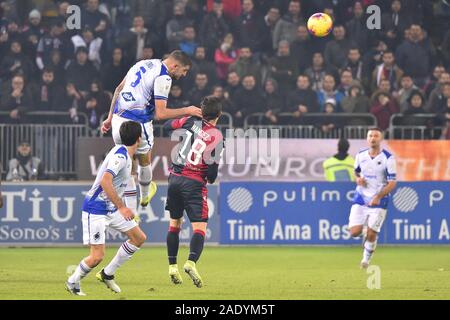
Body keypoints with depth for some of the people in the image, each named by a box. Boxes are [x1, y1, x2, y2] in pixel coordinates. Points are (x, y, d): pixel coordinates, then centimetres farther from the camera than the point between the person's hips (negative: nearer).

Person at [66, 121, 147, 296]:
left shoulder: (125, 154, 8)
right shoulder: (120, 156, -22)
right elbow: (105, 182, -34)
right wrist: (122, 207, -34)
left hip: (111, 208, 10)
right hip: (96, 209, -10)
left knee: (139, 237, 7)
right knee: (97, 256, -12)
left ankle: (107, 274, 16)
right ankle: (72, 283, 13)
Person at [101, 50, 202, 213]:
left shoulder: (143, 64, 13)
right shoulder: (163, 78, -12)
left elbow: (119, 89, 17)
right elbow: (160, 114, -17)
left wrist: (110, 118, 23)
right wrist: (187, 111, -5)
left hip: (118, 119, 7)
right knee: (145, 162, 22)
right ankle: (145, 196, 45)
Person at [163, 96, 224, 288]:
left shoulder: (191, 122, -2)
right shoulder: (217, 137, -9)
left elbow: (167, 126, 13)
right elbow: (213, 169, -11)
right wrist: (211, 178, 12)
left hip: (175, 178, 4)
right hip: (195, 184, -4)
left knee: (174, 224, 18)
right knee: (200, 228, -6)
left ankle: (172, 266, 16)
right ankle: (191, 262, -30)